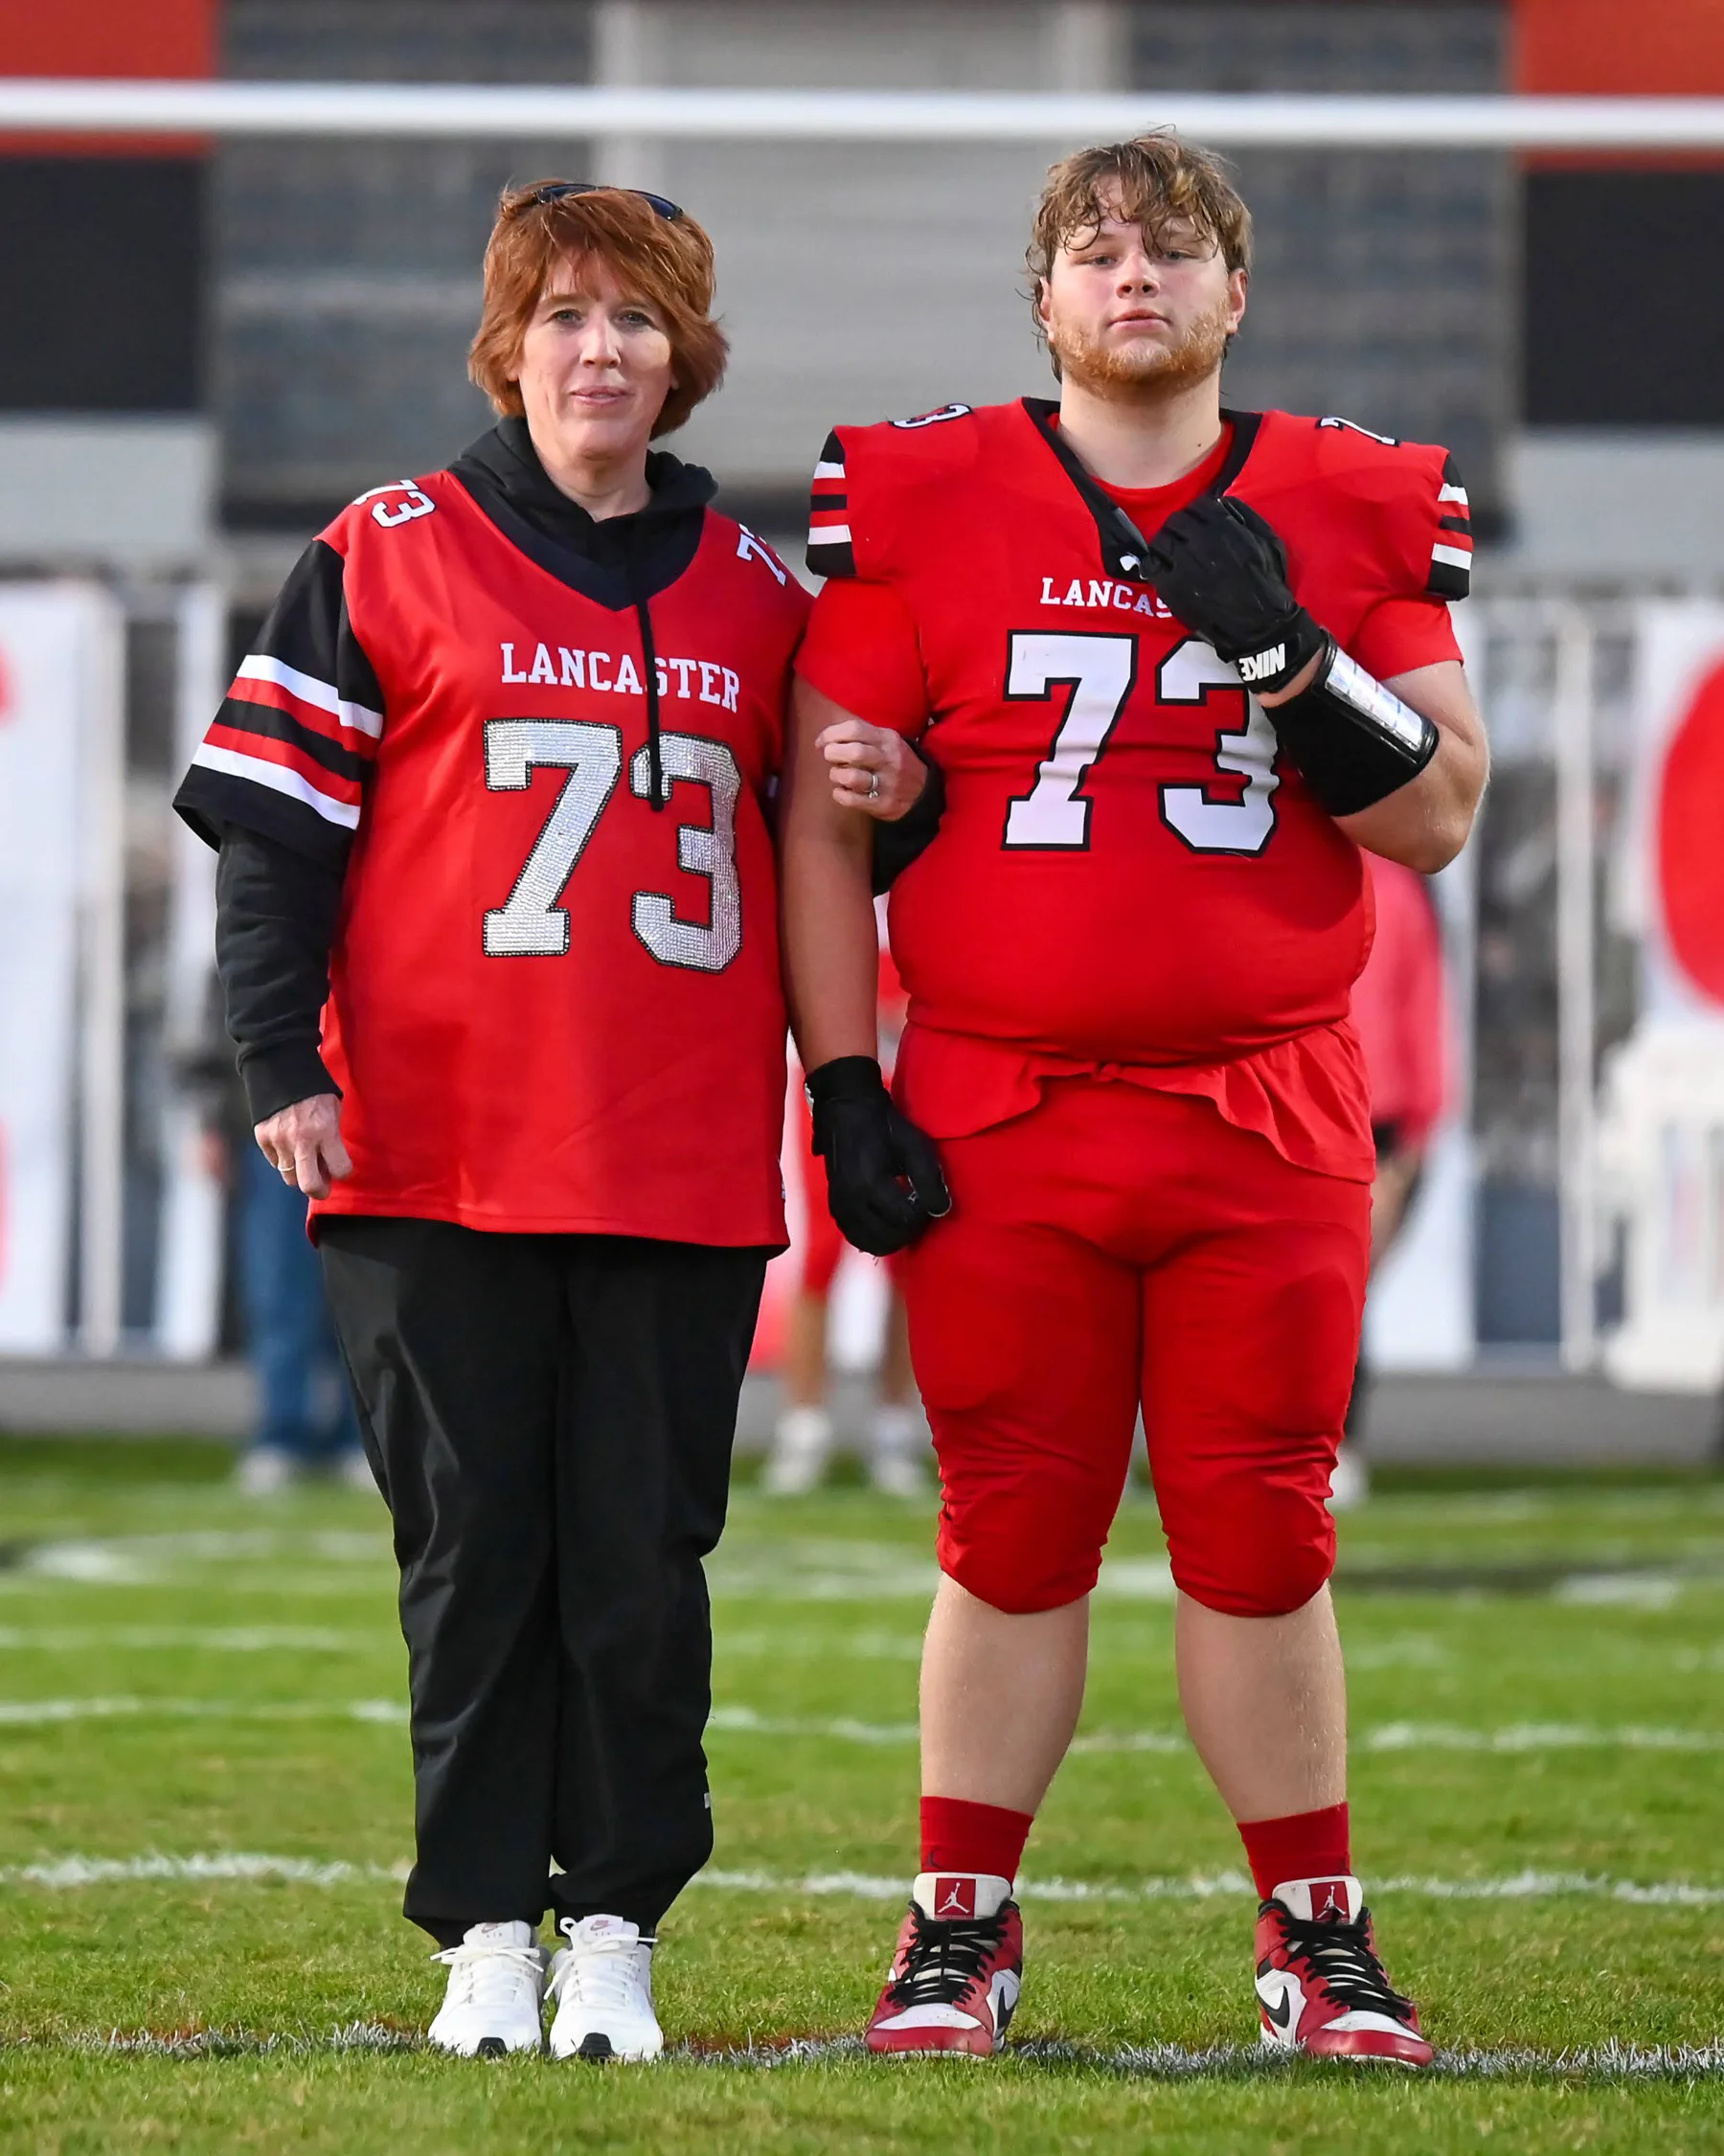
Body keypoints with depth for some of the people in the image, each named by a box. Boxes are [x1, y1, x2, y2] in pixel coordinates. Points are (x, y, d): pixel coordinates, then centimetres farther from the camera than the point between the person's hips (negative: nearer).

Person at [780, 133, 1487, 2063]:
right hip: (999, 1121, -1)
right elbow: (824, 816, 4)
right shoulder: (920, 508, 2)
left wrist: (1287, 654, -11)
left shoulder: (1356, 516, 6)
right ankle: (961, 1930, 13)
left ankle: (1315, 1933, 14)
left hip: (1268, 1123, 1)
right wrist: (846, 1092, -2)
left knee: (1261, 1535, 3)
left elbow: (1437, 819, 4)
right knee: (1015, 1534, 3)